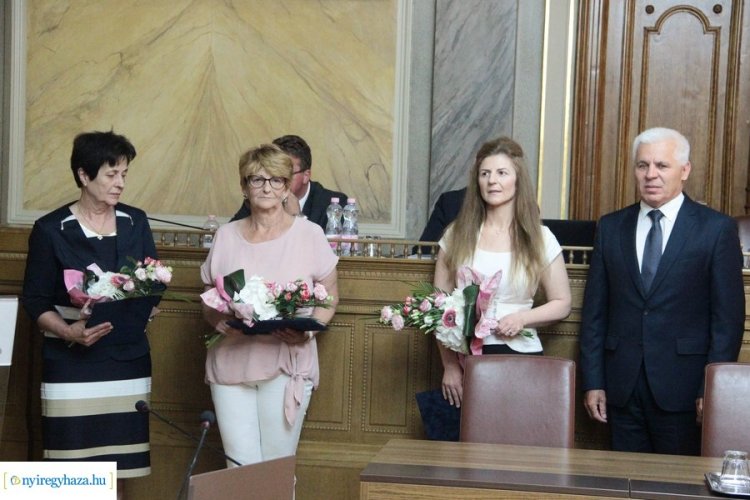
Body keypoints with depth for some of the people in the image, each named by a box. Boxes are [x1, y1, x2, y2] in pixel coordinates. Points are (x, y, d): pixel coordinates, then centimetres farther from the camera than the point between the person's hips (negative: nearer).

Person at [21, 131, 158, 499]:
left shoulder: (135, 222, 8)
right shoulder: (51, 229, -3)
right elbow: (35, 301, -3)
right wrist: (68, 331, -20)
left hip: (128, 360, 3)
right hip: (72, 364, -3)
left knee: (118, 470, 5)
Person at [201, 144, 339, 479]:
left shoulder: (309, 234, 2)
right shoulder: (226, 236, 9)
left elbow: (330, 300, 7)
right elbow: (208, 303, 14)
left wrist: (308, 329, -12)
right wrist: (219, 321, -8)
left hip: (287, 365, -2)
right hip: (230, 363, 2)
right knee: (240, 466, 0)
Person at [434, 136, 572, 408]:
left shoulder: (540, 239, 3)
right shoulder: (457, 235, 5)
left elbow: (562, 304, 8)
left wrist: (522, 317, -11)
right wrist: (449, 365, -2)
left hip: (520, 355, -1)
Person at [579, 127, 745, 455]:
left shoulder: (717, 229, 0)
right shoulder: (611, 227, 10)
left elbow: (729, 316, -2)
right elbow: (594, 311, 9)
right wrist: (592, 382, 3)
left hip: (682, 386, -3)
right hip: (622, 387, 3)